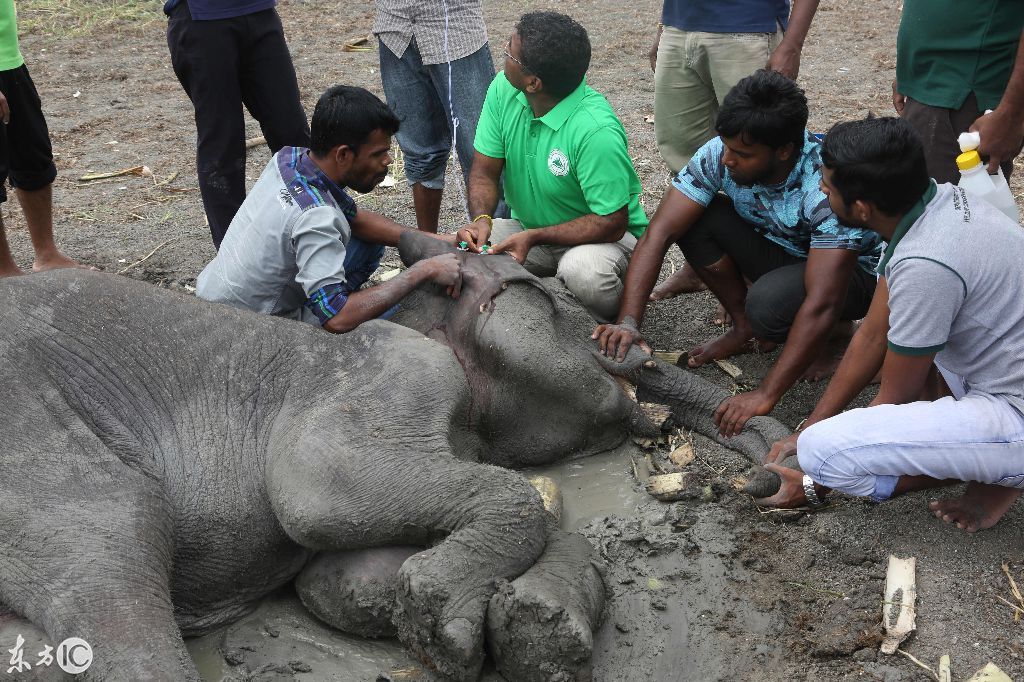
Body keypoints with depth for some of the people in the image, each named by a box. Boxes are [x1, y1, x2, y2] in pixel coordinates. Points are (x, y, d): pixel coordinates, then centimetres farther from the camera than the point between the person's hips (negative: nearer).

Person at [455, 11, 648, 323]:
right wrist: (481, 220, -27)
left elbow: (611, 223, -25)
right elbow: (484, 171, -6)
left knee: (583, 272, -39)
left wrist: (534, 238, -32)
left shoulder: (596, 131, -31)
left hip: (601, 236, -6)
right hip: (529, 229, 6)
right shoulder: (503, 89, -11)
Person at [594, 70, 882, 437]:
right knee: (694, 217, -19)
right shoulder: (720, 154, -22)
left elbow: (821, 304, -41)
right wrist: (628, 322, -34)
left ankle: (819, 345, -1)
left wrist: (765, 395, -44)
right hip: (780, 250, 6)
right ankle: (747, 329, 0)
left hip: (855, 269, -5)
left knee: (769, 303, -37)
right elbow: (658, 234, -23)